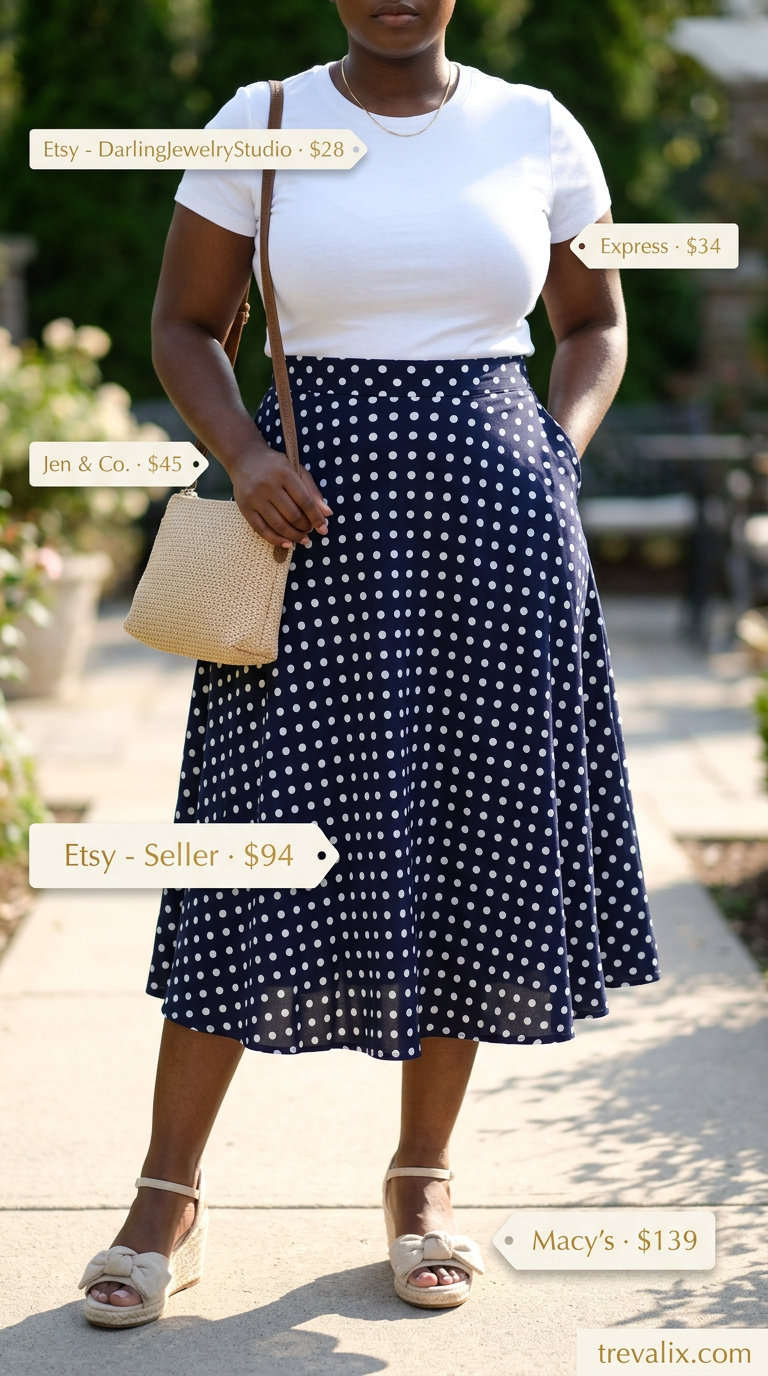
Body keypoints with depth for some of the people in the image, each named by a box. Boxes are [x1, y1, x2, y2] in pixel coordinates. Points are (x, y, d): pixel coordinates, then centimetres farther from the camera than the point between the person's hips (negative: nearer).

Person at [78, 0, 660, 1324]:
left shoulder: (538, 131, 6)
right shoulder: (259, 123, 2)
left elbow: (595, 324, 16)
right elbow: (183, 327, 7)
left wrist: (560, 457, -1)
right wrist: (245, 457, -10)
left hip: (490, 519, 2)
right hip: (320, 517, -1)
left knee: (472, 837, 5)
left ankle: (422, 1179, 21)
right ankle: (167, 1198, 9)